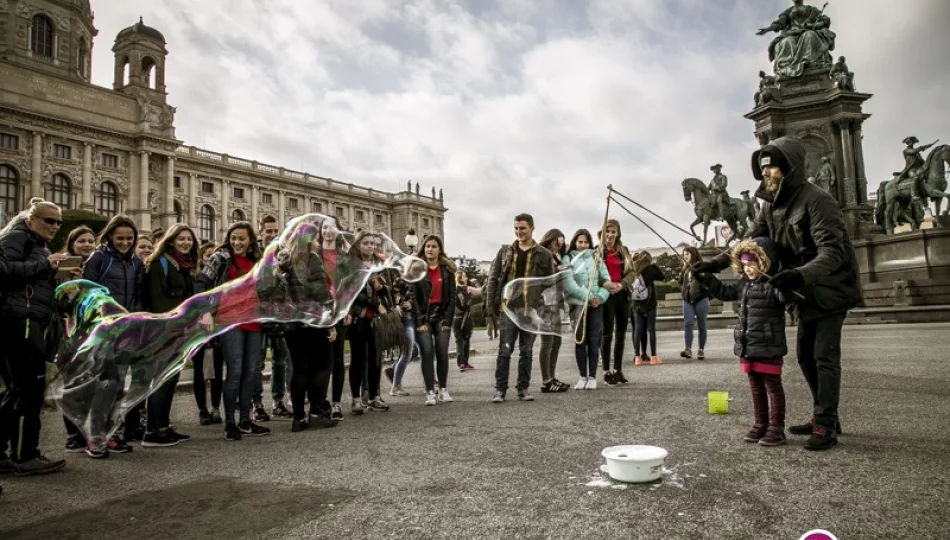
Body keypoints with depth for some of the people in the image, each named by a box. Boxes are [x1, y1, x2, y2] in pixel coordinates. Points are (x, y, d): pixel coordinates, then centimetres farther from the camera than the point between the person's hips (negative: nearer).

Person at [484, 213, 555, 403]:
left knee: (526, 352, 8)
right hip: (507, 308, 0)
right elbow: (493, 279, 7)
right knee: (504, 350, 1)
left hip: (531, 310, 0)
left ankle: (523, 389, 17)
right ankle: (500, 389, 8)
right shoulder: (505, 251, 7)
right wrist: (490, 305, 0)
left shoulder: (543, 254, 4)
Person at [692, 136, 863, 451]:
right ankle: (823, 418, 25)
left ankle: (825, 426, 1)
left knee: (825, 356, -7)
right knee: (806, 355, 12)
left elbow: (832, 251, -32)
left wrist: (800, 274, -49)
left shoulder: (817, 200, -24)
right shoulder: (771, 204, 2)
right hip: (805, 292, 8)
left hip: (830, 288, -8)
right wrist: (716, 263, -10)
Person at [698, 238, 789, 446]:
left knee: (773, 386, 3)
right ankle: (760, 424, 26)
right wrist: (706, 278, 20)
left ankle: (776, 428, 10)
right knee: (756, 387, 15)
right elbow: (725, 292, 24)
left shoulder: (773, 284, -14)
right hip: (747, 346, 8)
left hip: (769, 347, -8)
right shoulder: (744, 283, 11)